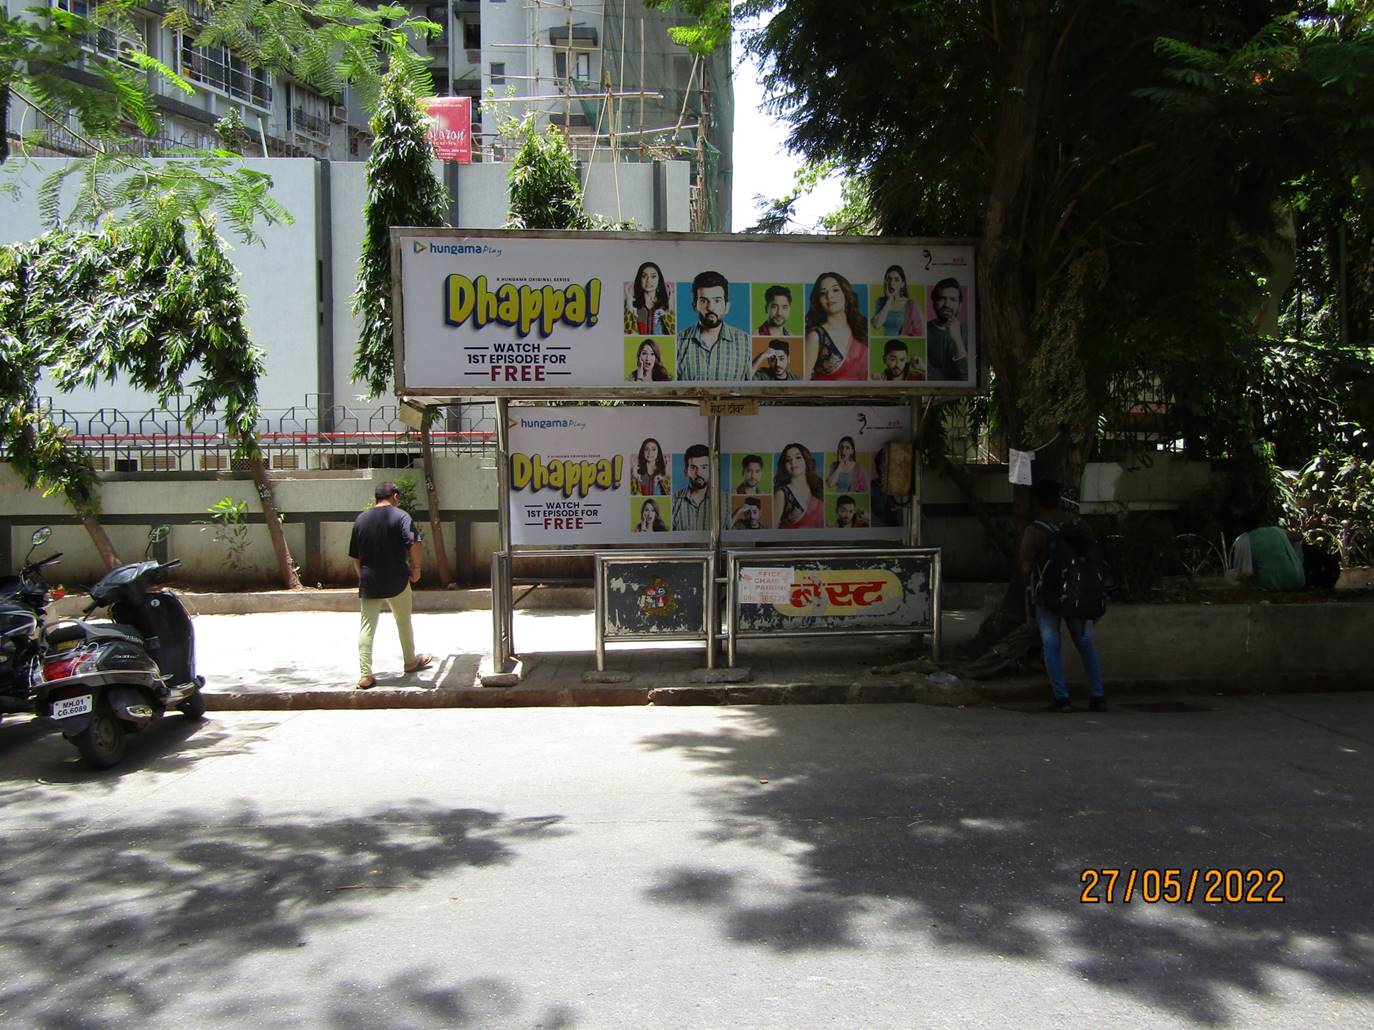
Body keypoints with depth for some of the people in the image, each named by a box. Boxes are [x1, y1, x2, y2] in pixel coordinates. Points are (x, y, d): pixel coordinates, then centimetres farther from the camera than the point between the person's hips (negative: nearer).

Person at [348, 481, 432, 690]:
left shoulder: (361, 519, 7)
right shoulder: (400, 516, -6)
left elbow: (355, 556, 12)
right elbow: (414, 545, -19)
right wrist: (415, 568, -5)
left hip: (369, 583, 3)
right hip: (396, 581, -3)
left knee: (367, 627, 3)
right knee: (403, 622, 17)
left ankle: (365, 675, -3)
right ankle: (410, 661, 34)